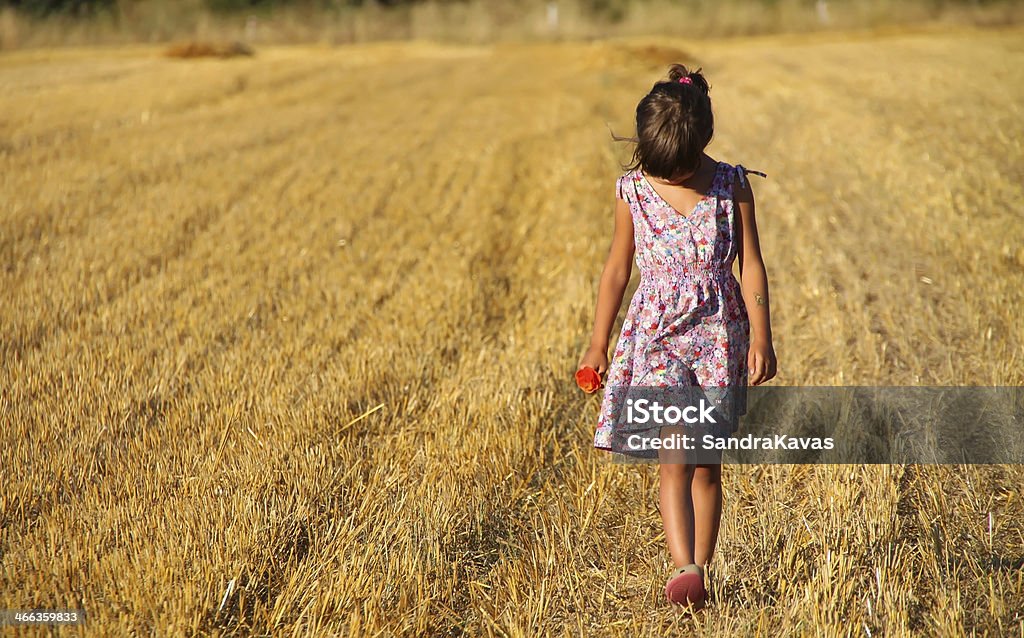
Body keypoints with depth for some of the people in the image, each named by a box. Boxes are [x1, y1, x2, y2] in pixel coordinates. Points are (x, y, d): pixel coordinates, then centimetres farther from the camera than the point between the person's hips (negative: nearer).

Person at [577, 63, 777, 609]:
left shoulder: (731, 185, -2)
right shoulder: (633, 190, -1)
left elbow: (750, 265, 1)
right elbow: (618, 268, 7)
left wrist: (760, 336, -5)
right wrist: (597, 343, 9)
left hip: (718, 335, 1)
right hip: (656, 336, -1)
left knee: (707, 464, 7)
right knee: (674, 459, -15)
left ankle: (698, 571, 17)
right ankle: (684, 570, -24)